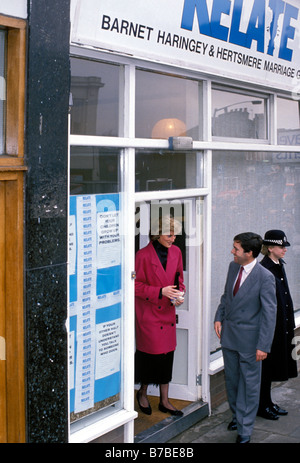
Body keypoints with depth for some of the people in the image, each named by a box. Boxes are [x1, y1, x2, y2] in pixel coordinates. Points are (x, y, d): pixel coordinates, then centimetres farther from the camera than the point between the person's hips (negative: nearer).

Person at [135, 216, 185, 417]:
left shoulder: (176, 252, 5)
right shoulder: (143, 255, -14)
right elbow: (137, 286, -11)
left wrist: (179, 294, -2)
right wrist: (161, 291, -20)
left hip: (168, 312, 6)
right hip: (148, 313, -6)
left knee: (167, 354, 9)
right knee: (150, 353, 0)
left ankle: (165, 400, 21)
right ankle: (142, 393, 26)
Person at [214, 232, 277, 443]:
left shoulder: (265, 277, -20)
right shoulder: (233, 267, 1)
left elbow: (270, 313, -18)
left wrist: (264, 346, -19)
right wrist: (219, 317, 5)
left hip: (249, 338, -6)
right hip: (229, 333, 7)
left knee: (249, 383, 5)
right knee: (231, 378, 19)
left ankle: (245, 429, 16)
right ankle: (237, 415, 40)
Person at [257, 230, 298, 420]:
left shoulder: (279, 266, 11)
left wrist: (289, 324, 17)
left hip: (281, 324, 9)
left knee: (272, 365, 16)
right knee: (266, 365, 2)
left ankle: (267, 403, 27)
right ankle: (262, 405, 13)